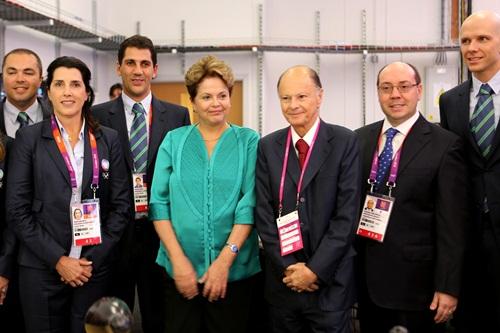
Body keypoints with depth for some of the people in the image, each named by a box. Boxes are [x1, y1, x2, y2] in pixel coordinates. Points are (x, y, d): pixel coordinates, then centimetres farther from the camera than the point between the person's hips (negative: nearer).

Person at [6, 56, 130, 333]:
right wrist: (57, 259, -10)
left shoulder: (108, 139, 5)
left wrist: (95, 258, -5)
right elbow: (17, 209, -4)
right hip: (41, 268, -1)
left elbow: (120, 204, 4)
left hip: (95, 266, 1)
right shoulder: (29, 138, 0)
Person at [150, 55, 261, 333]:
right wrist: (178, 258, -10)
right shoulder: (174, 140, 5)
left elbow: (249, 204, -7)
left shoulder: (249, 141, 0)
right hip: (180, 268, 1)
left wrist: (225, 260, -15)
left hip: (235, 269, -1)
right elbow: (159, 202, 0)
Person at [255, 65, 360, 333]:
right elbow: (264, 212, 1)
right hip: (282, 280, 3)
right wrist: (288, 267, -7)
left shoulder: (345, 142, -5)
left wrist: (315, 269, -12)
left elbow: (346, 214, -10)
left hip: (329, 281, -2)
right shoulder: (268, 146, 3)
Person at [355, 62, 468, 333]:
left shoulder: (445, 145, -9)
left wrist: (448, 286, -12)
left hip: (417, 279, -4)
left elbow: (451, 224, -10)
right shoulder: (359, 139, 5)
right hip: (366, 277, 4)